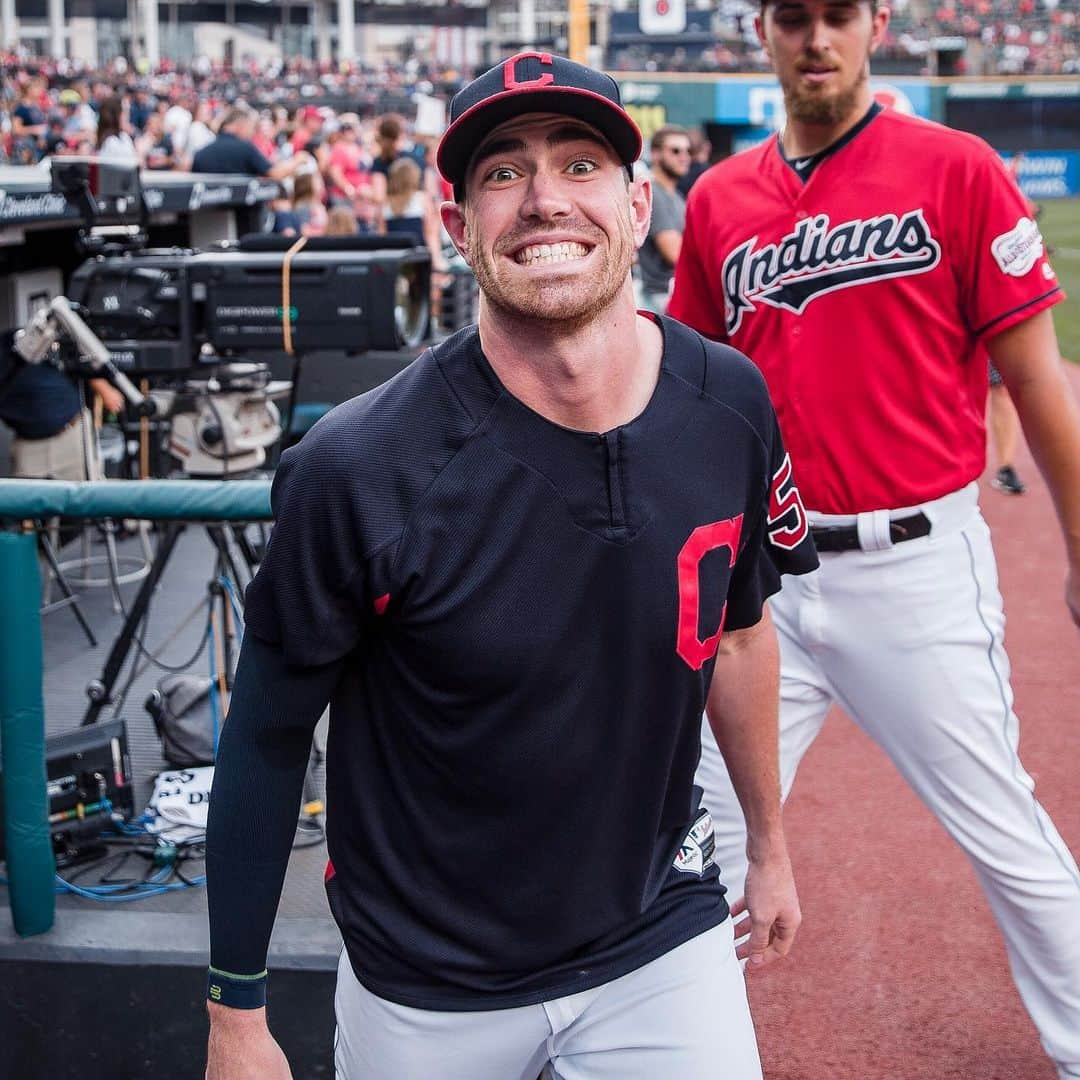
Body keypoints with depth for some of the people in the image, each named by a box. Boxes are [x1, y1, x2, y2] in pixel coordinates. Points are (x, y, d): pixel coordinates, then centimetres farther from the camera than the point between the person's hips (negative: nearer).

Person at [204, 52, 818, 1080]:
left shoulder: (730, 407, -10)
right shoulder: (358, 468, -23)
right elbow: (267, 735, -12)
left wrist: (769, 844, 19)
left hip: (663, 942, 3)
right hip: (426, 991, -2)